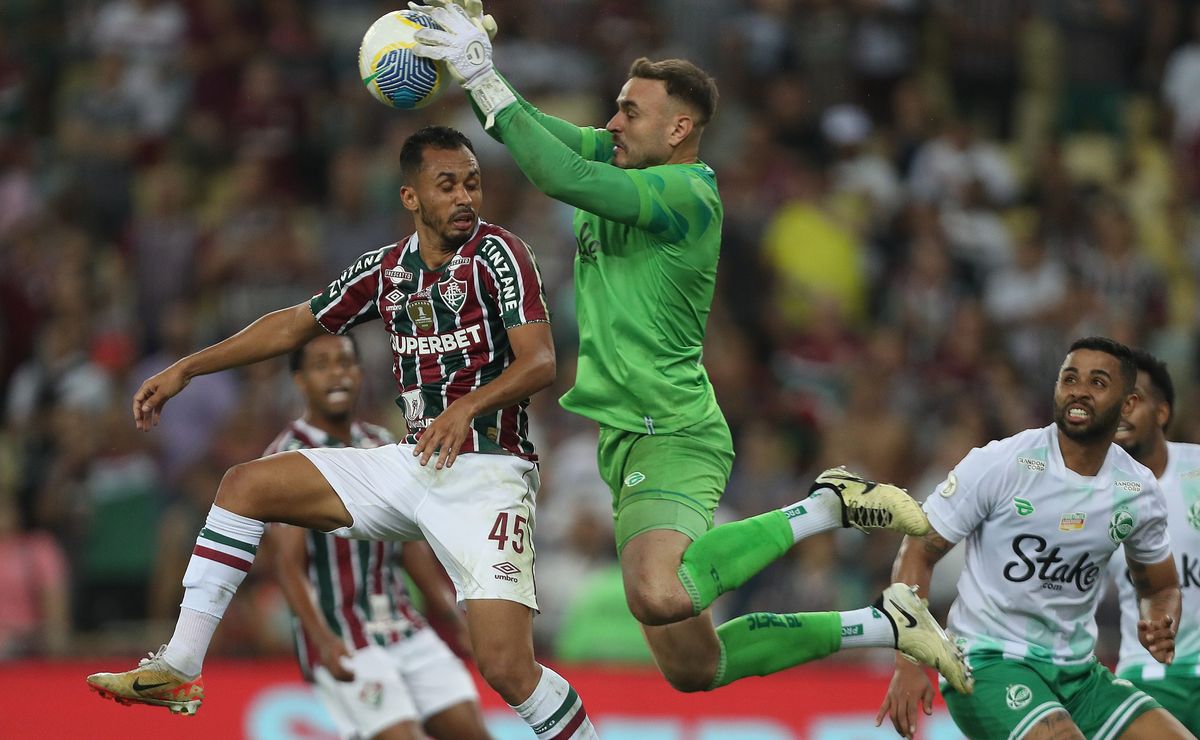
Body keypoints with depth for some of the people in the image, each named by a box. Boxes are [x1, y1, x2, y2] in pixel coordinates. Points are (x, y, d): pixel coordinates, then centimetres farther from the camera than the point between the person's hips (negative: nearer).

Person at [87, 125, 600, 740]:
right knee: (244, 485, 5)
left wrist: (468, 406, -36)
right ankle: (177, 671, 7)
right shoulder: (386, 269, 9)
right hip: (412, 464, 7)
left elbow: (540, 362, -18)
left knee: (506, 668, -22)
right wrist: (185, 370, 19)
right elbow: (295, 325, 20)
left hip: (485, 475, -7)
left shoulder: (497, 254, -10)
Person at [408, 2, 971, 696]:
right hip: (629, 437, 9)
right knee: (693, 667, 7)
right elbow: (532, 133, 13)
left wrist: (484, 77, -19)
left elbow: (563, 177, -24)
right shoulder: (619, 162, 13)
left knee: (658, 595, -38)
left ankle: (825, 506, -15)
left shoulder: (686, 194, -13)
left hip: (672, 435, -9)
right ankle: (881, 626, 18)